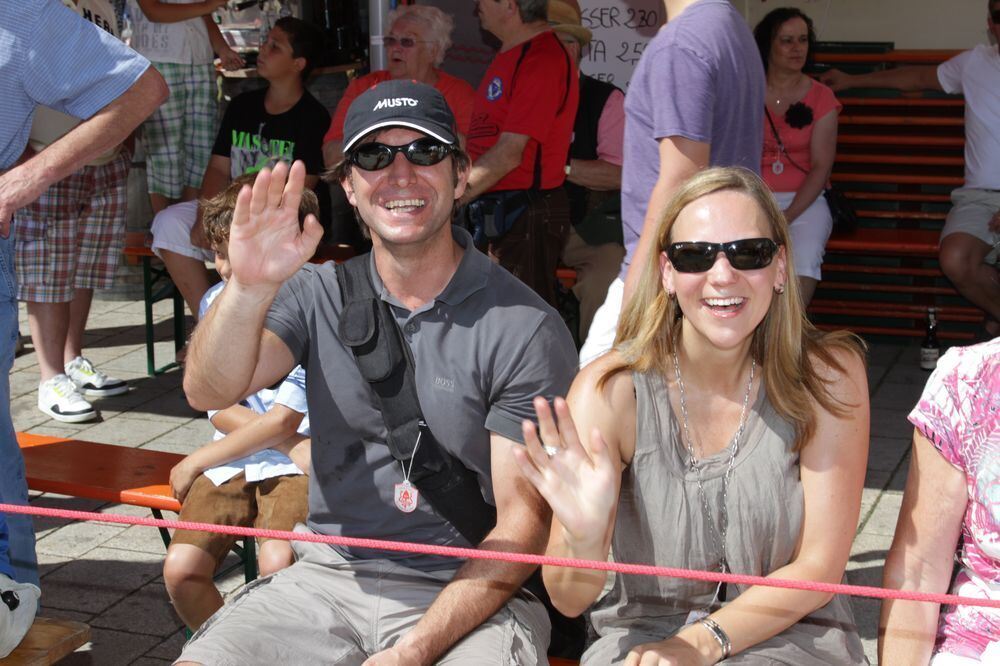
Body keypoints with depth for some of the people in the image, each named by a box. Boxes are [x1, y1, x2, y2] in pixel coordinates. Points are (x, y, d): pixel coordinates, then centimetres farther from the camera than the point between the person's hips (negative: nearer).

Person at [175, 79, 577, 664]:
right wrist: (249, 287, -29)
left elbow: (522, 524, -9)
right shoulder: (320, 293, 5)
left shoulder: (524, 329, -9)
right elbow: (210, 392, -10)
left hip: (468, 595, -3)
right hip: (325, 578, 3)